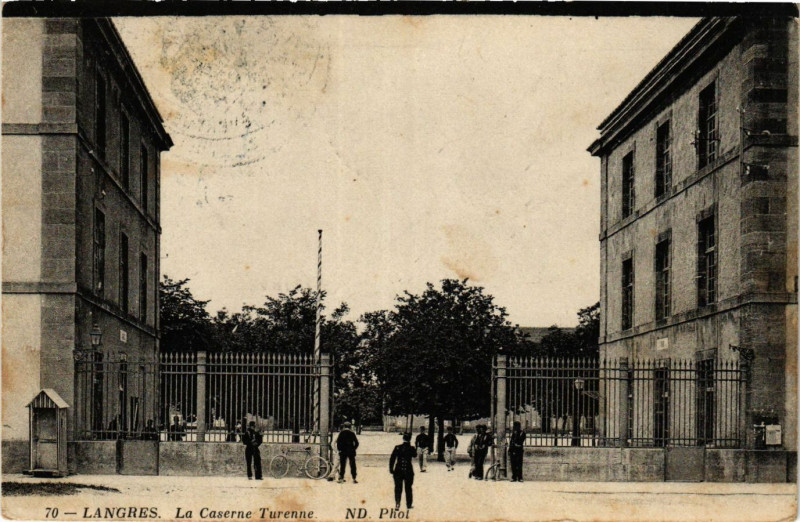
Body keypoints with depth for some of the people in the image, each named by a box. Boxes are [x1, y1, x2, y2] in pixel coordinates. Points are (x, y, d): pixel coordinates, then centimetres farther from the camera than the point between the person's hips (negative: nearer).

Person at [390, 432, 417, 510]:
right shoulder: (411, 448, -7)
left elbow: (392, 459, -6)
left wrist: (391, 469, 1)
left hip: (398, 471, 0)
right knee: (408, 488, 14)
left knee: (398, 488, 7)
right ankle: (409, 504, 21)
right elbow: (415, 455, 15)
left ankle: (397, 504, -4)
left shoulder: (397, 448, -6)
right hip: (408, 471, 0)